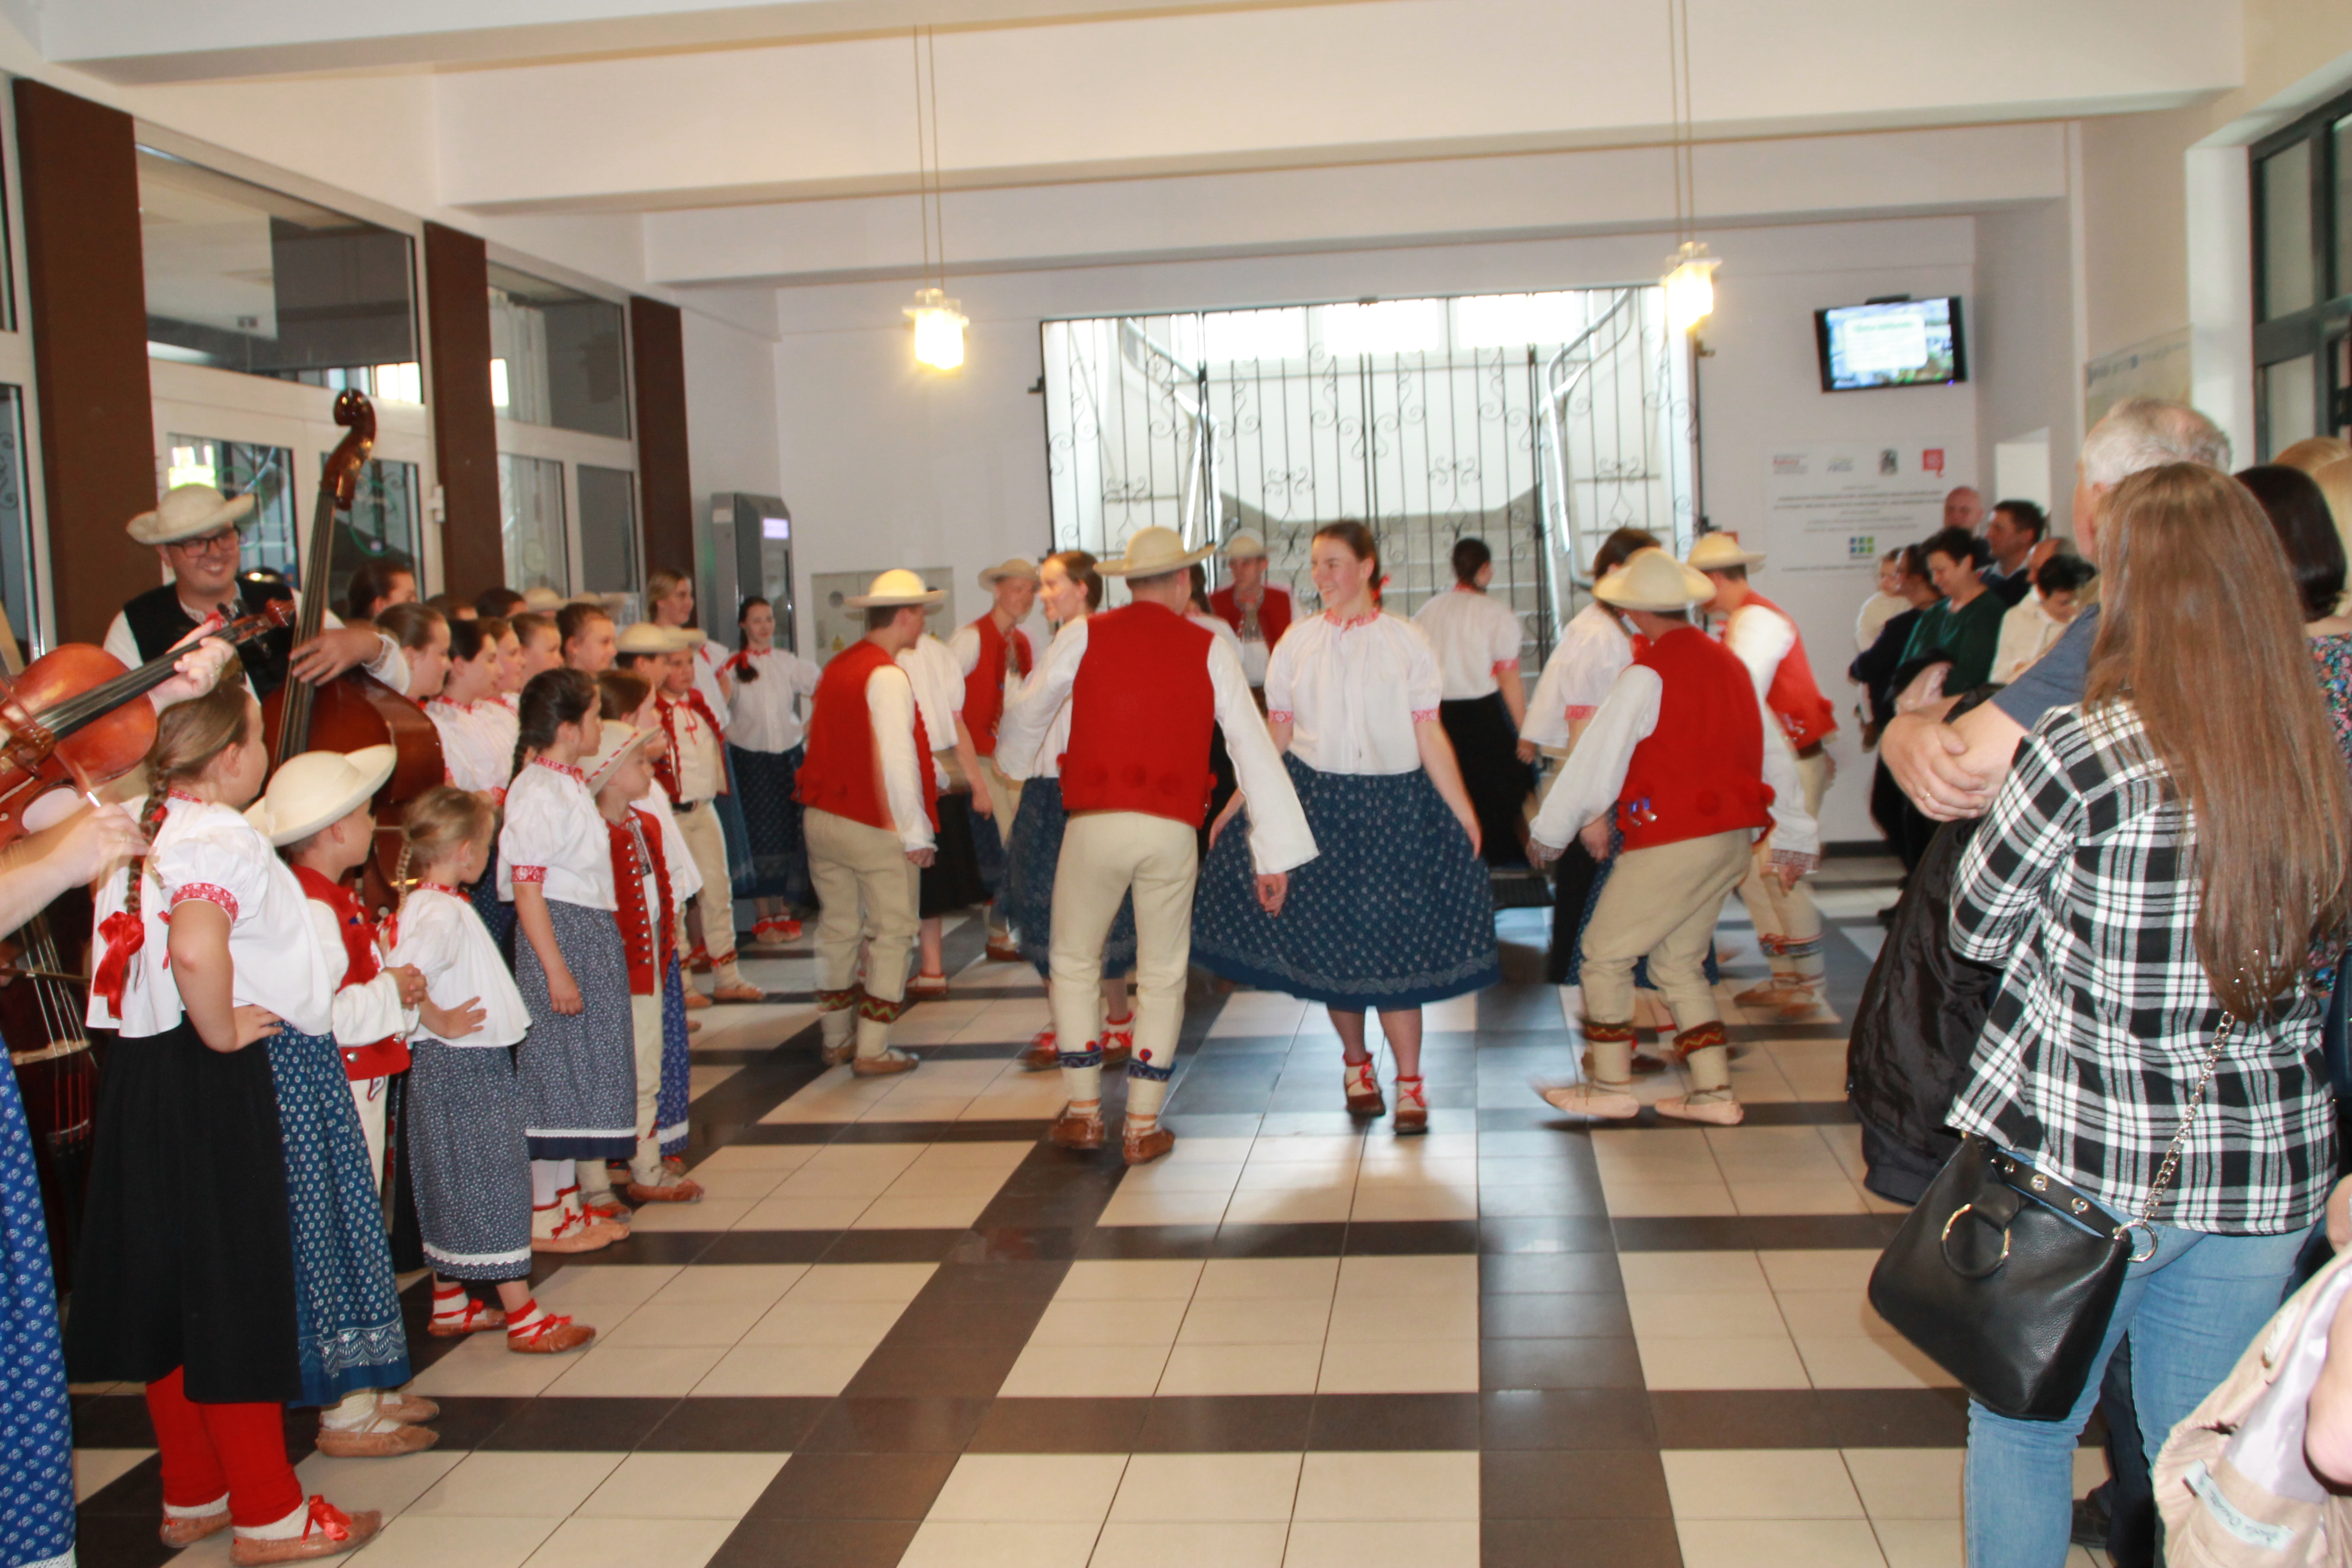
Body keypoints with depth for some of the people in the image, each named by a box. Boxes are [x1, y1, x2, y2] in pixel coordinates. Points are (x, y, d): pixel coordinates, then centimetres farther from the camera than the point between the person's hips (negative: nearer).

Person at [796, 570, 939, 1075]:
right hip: (874, 826, -8)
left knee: (837, 930, 16)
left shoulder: (837, 666, 10)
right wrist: (915, 833, -15)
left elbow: (822, 744, 13)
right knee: (890, 934, 1)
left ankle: (836, 1040, 25)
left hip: (822, 819, 8)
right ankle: (872, 1050, 1)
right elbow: (896, 759, -20)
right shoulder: (887, 676, -16)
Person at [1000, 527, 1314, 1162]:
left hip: (1095, 824, 0)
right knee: (1163, 978, 12)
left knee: (1075, 964, 17)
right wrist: (1274, 854, 5)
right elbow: (1254, 748, 2)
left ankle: (1083, 1112, 19)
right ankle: (1142, 1127, 15)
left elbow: (1026, 715, 17)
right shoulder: (1209, 651, 5)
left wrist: (1009, 753, 41)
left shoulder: (1084, 637, 4)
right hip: (1172, 831, 1)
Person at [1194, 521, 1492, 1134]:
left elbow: (1429, 734, -1)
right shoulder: (1298, 642, 6)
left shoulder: (1406, 641, 1)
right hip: (1316, 801, 2)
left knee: (1393, 941, -5)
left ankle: (1410, 1084, 3)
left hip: (1393, 803, -2)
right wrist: (1240, 801, 3)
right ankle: (1356, 1063, 26)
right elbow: (1276, 736, 8)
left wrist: (1463, 810, -6)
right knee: (1329, 939, 6)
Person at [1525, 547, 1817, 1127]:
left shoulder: (1647, 676, -13)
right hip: (1734, 840, 8)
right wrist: (1794, 836, 24)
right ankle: (1714, 1093, 14)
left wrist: (1550, 832, 3)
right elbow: (1775, 753, 15)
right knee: (1679, 961, 17)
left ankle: (1611, 1087, 11)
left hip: (1670, 843, -8)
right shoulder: (1729, 664, 9)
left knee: (1605, 953, 5)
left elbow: (1597, 759, -8)